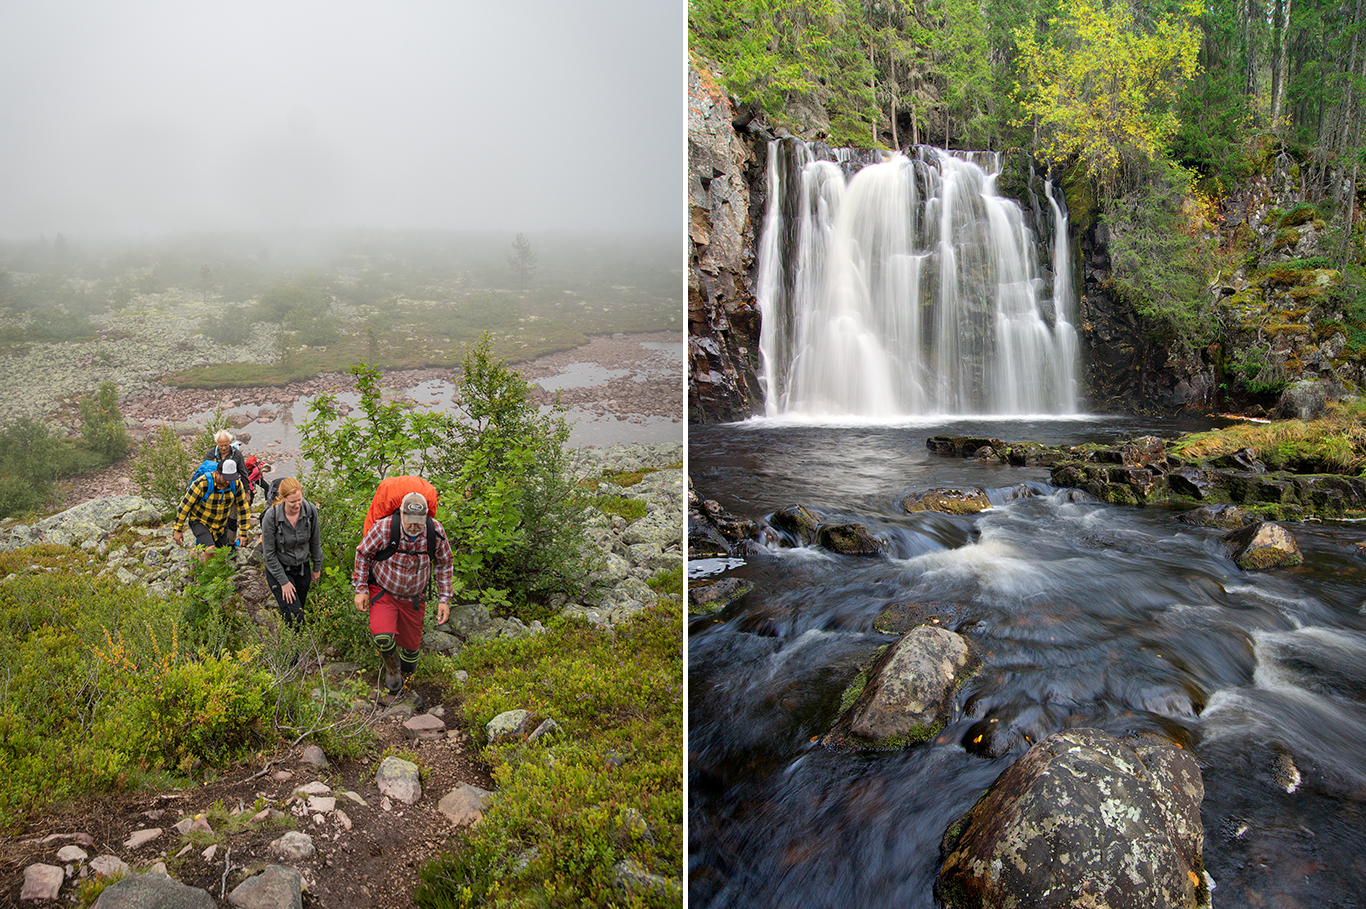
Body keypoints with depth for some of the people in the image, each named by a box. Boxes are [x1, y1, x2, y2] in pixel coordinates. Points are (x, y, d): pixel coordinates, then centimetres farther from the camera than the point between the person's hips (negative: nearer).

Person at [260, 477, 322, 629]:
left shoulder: (310, 510, -15)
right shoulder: (271, 516, -25)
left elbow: (315, 542, 2)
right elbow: (269, 554, -16)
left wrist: (317, 568, 10)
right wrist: (284, 582, -13)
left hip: (303, 568, 4)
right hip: (278, 569, -4)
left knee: (299, 609, 14)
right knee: (294, 617, -13)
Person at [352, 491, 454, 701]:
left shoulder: (436, 531, -19)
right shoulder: (384, 528, -27)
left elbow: (445, 564, -1)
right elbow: (363, 553, -7)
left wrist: (444, 599, -3)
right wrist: (361, 589, -6)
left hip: (414, 598, 3)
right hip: (383, 592, -2)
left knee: (411, 645, 11)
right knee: (382, 637, -26)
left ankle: (404, 681, 42)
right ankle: (392, 669, 7)